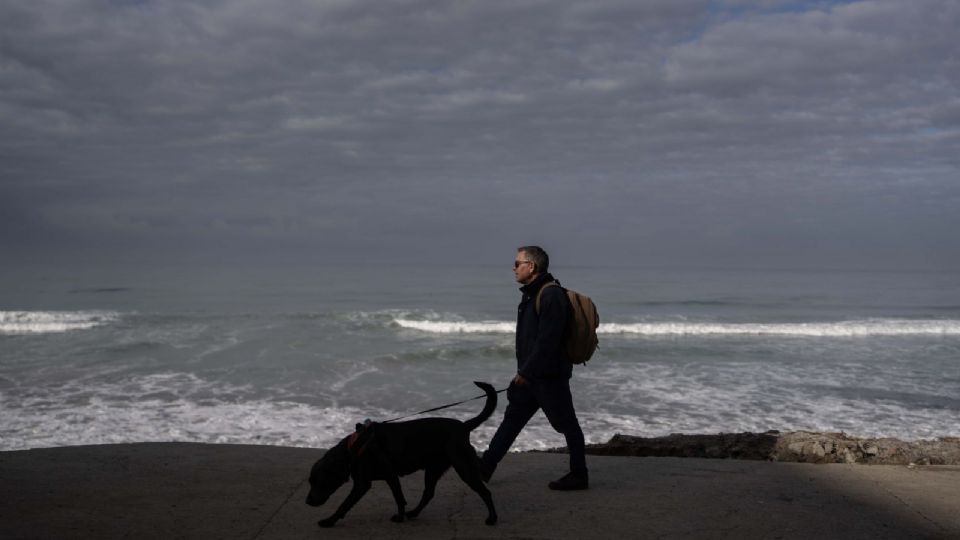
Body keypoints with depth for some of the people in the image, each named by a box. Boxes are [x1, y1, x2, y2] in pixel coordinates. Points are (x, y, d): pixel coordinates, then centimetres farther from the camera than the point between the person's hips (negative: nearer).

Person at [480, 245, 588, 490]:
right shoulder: (531, 294, 12)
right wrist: (523, 372, 19)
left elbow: (547, 341, -25)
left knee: (566, 424, 2)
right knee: (512, 419, 13)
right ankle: (485, 467, 19)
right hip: (531, 375, 10)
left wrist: (526, 372, -21)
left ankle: (579, 476, 12)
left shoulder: (552, 296, -20)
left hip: (550, 376, -10)